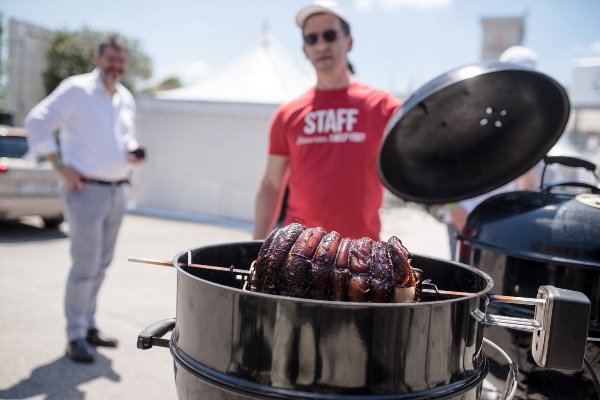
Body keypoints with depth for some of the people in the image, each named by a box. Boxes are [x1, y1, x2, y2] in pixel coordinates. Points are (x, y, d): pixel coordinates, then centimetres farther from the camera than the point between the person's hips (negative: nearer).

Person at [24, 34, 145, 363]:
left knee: (101, 265, 13)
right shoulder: (77, 89, -7)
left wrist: (133, 151, 4)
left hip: (117, 192, 7)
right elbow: (37, 122, -12)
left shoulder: (126, 99, 14)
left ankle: (88, 326, 27)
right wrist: (60, 165, -16)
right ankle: (75, 336, 9)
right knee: (85, 267, -5)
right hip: (86, 190, -7)